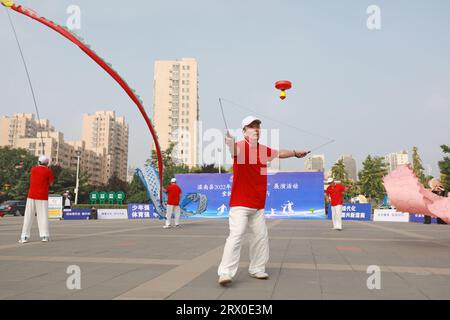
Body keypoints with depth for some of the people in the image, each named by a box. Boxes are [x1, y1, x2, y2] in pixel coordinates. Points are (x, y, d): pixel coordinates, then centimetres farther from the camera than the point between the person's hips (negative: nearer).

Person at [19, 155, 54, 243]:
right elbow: (51, 183, 5)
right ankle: (44, 236, -8)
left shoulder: (33, 169, 10)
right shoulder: (48, 171, -3)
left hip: (31, 196, 4)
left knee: (28, 216, 5)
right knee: (43, 216, -2)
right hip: (42, 197, -3)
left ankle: (24, 237, 3)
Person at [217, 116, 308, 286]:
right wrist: (230, 143, -62)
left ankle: (257, 269, 27)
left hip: (258, 204, 8)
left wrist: (296, 153, 38)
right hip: (240, 202, -8)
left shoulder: (263, 150, 9)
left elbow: (279, 153, 27)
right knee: (236, 235, -16)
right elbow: (235, 149, -38)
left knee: (261, 236, 13)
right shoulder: (240, 146, -14)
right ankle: (225, 273, -12)